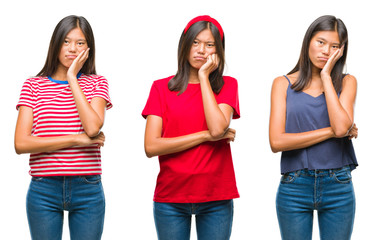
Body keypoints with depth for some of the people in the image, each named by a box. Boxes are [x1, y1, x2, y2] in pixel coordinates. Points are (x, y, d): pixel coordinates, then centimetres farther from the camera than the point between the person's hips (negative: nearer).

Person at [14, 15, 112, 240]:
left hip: (87, 190, 0)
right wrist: (76, 139, -10)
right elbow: (21, 143, -6)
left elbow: (93, 127, -14)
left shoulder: (97, 84, 7)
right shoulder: (34, 86, 5)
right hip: (43, 189, 0)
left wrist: (72, 78, -7)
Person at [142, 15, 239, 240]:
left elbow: (217, 127, -15)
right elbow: (151, 147, -7)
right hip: (170, 198, 0)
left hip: (216, 198, 0)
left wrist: (204, 76, -9)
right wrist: (205, 136, -10)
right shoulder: (161, 87, 4)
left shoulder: (227, 85, 5)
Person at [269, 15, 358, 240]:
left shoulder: (346, 82, 5)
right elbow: (277, 141, -9)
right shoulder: (283, 84, 3)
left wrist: (326, 77, -8)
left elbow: (342, 126, -14)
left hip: (338, 187, 1)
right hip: (294, 187, -1)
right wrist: (331, 131, -10)